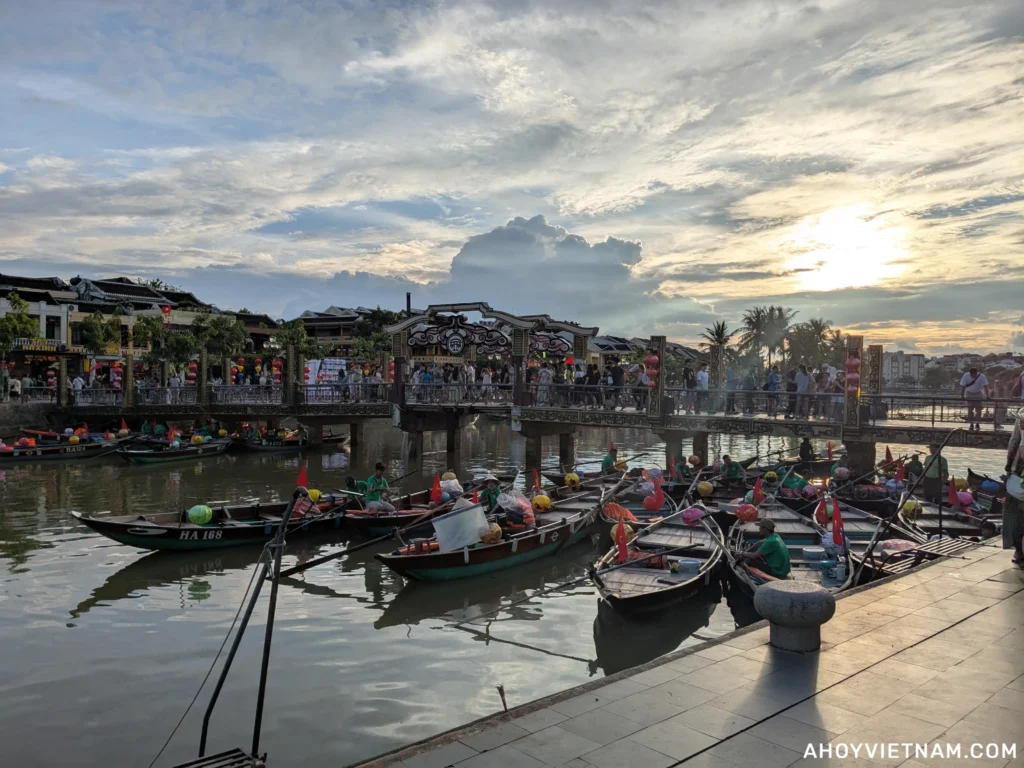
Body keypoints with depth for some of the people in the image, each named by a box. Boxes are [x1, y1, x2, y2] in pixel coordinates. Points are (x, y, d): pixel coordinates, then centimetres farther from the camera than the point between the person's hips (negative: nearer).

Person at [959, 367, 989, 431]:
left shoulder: (982, 376, -21)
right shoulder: (966, 376, -20)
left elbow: (985, 386, -22)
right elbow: (963, 386, -18)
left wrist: (987, 396, -29)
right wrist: (962, 395, -24)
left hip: (978, 394, 0)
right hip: (969, 394, 0)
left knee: (978, 409, -2)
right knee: (970, 410, -5)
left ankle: (977, 424, 10)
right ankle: (971, 424, 2)